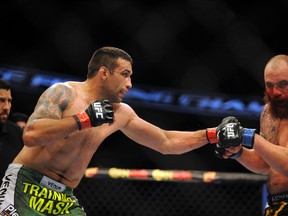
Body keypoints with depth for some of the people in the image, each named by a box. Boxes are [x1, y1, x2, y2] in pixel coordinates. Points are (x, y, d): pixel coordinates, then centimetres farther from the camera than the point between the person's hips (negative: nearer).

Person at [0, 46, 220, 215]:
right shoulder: (64, 93, -11)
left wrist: (212, 135, 13)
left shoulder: (122, 114, 10)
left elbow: (167, 142, 20)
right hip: (27, 187, -7)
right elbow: (31, 136, -26)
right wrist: (83, 120, -24)